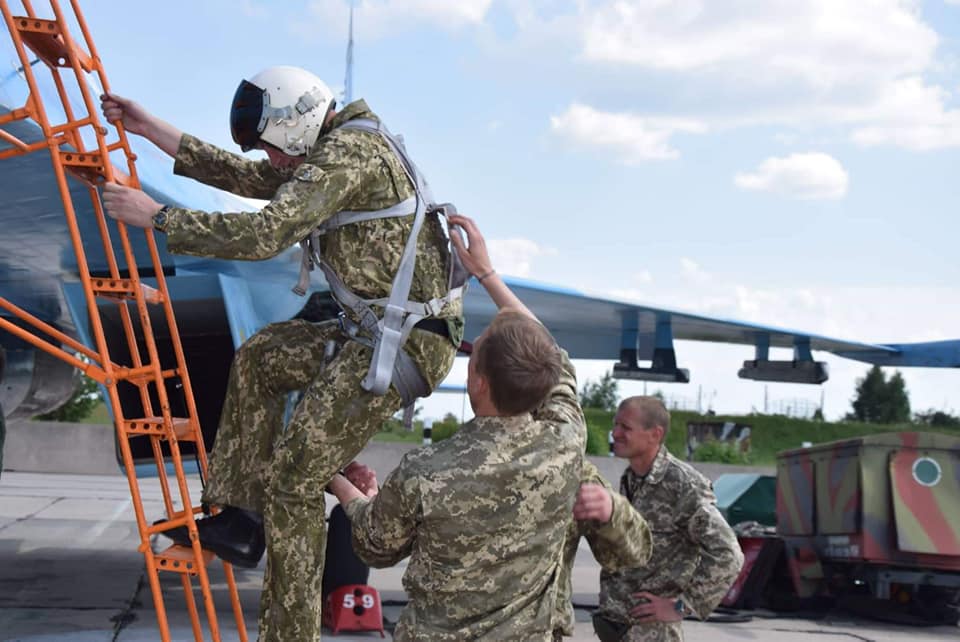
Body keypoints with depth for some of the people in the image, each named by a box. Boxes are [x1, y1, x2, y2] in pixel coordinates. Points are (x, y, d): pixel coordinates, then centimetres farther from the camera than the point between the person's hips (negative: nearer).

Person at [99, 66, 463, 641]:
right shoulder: (334, 147, 16)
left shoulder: (350, 152, -17)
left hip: (407, 343, -11)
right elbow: (246, 177, 24)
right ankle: (241, 519, 21)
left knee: (295, 476, -10)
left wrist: (157, 216, -16)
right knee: (260, 356, 24)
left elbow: (265, 233, -26)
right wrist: (151, 129, 22)